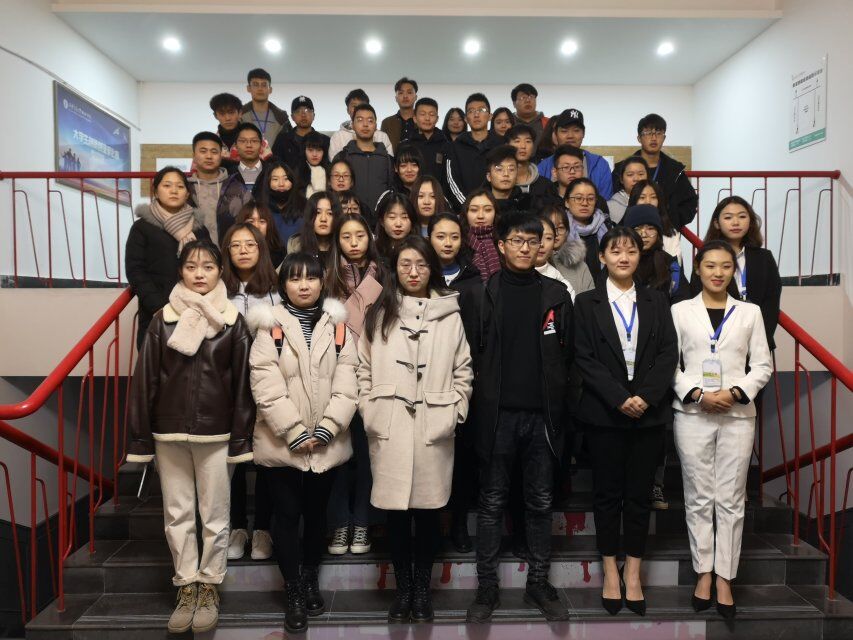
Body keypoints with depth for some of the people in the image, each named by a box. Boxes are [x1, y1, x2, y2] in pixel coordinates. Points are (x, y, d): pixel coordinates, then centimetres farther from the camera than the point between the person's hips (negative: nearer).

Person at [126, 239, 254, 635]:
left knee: (214, 516, 7)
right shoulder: (163, 320, 3)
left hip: (215, 434, -1)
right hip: (169, 433, 2)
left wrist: (241, 439, -5)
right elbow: (144, 380, 3)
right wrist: (140, 438, 1)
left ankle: (209, 588, 22)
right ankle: (186, 588, 24)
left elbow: (242, 383, -2)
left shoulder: (233, 322, -1)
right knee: (177, 515, 10)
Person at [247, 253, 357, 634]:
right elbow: (266, 387, -12)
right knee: (287, 516, 5)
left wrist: (325, 430, -12)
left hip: (327, 443, 2)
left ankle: (310, 579, 36)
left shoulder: (337, 327, 4)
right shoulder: (270, 326, -3)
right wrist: (296, 433, -16)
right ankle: (294, 593, 22)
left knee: (316, 514, 16)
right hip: (282, 443, -2)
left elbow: (346, 385, -3)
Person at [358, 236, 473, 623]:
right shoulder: (379, 314, 7)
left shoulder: (449, 314, 5)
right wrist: (369, 413, 1)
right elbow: (364, 369, 8)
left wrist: (455, 413, -1)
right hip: (388, 428, 1)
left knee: (427, 512, 9)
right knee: (396, 513, 7)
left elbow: (463, 371, 6)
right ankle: (403, 589, 25)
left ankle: (423, 589, 27)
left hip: (433, 428, 0)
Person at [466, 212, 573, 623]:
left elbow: (567, 354, 6)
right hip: (497, 414, -1)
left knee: (540, 503, 11)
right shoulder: (482, 293, 1)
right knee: (492, 503, 7)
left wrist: (558, 403, 0)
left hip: (542, 414, 2)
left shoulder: (556, 294, 7)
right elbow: (470, 352, 0)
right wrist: (481, 398, -4)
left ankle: (538, 583, 26)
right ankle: (487, 586, 20)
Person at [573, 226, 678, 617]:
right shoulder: (586, 303, 3)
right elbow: (584, 358, -5)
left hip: (649, 412, 2)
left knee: (639, 494, 7)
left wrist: (645, 397, -13)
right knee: (607, 493, 7)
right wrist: (619, 399, -14)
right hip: (604, 412, -1)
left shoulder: (657, 302, 10)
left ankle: (633, 575, 18)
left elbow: (668, 354, 1)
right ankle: (610, 572, 19)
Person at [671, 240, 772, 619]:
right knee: (698, 497, 5)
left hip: (737, 415, 1)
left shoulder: (750, 312, 8)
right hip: (692, 414, -1)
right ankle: (704, 572, 17)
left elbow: (763, 366, 5)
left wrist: (735, 393, -10)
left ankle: (724, 578, 14)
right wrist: (698, 394, -12)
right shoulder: (681, 311, 4)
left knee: (731, 499, 4)